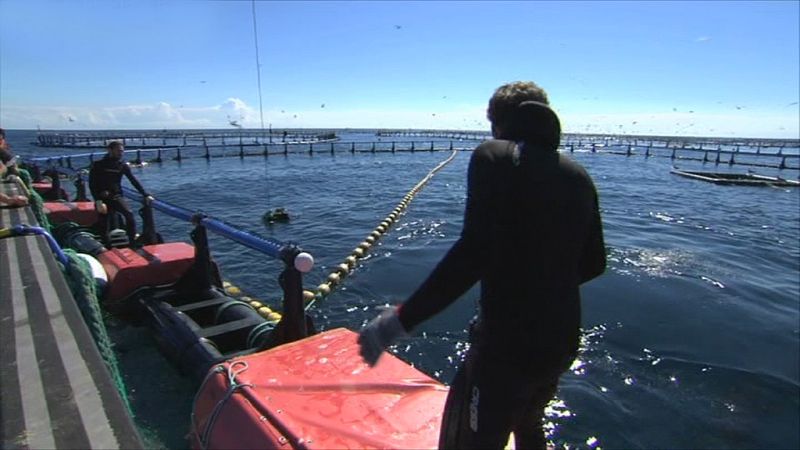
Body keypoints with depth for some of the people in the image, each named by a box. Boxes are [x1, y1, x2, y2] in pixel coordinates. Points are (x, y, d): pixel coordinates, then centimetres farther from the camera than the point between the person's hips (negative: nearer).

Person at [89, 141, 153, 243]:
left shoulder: (122, 165, 5)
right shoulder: (98, 165, -3)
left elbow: (134, 181, 4)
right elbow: (92, 185, -5)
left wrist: (146, 195, -5)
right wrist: (98, 201, -17)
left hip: (117, 196, 1)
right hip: (102, 198, -1)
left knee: (129, 213, -23)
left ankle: (133, 240, -21)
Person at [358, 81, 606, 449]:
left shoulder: (494, 156, -12)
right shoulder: (578, 176, 7)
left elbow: (474, 251, -25)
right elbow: (594, 263, 11)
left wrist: (402, 319, -24)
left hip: (506, 340, -7)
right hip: (562, 339, 8)